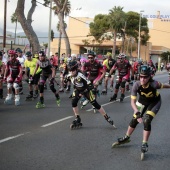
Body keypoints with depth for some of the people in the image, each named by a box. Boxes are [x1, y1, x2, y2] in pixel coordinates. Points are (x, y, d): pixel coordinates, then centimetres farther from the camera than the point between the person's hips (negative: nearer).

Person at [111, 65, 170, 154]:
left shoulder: (154, 84, -37)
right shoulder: (136, 85, -32)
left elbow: (162, 85, -13)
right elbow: (133, 101, -30)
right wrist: (137, 112, -42)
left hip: (154, 102, -2)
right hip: (142, 102, 3)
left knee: (146, 120, -17)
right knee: (135, 119, 6)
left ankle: (144, 144, -2)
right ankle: (126, 138, 30)